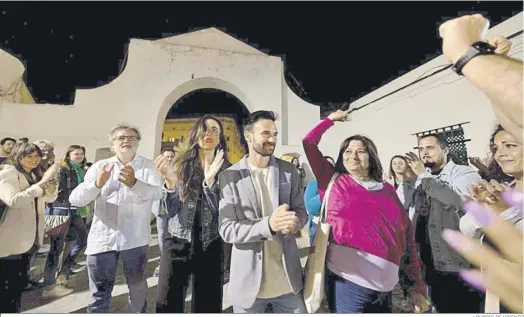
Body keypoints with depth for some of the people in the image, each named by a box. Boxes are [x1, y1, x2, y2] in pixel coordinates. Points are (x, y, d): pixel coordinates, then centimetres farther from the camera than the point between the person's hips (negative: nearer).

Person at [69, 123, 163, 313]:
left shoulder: (148, 167, -2)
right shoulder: (99, 167, 1)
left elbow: (157, 193, -20)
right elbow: (75, 200, -6)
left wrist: (134, 183, -39)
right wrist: (97, 184, -26)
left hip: (135, 239, 0)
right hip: (102, 238, 1)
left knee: (137, 288, 20)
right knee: (99, 293, 13)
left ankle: (139, 312, 45)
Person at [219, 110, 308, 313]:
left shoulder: (289, 171, 1)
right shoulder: (229, 177, -9)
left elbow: (301, 211, 4)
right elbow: (226, 230, -12)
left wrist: (294, 221, -20)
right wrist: (268, 224, -27)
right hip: (249, 281, -2)